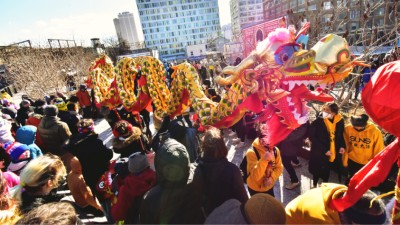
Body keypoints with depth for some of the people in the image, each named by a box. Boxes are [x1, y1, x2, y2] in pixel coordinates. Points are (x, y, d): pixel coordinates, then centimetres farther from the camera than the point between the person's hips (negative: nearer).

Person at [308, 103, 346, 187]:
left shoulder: (340, 121, -6)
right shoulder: (318, 121, -19)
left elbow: (341, 135, 11)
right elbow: (312, 137, -14)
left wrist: (342, 146, -4)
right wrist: (324, 150, -15)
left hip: (335, 153, 3)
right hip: (319, 153, -3)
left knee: (326, 172, 18)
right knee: (317, 172, 15)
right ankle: (314, 186, 39)